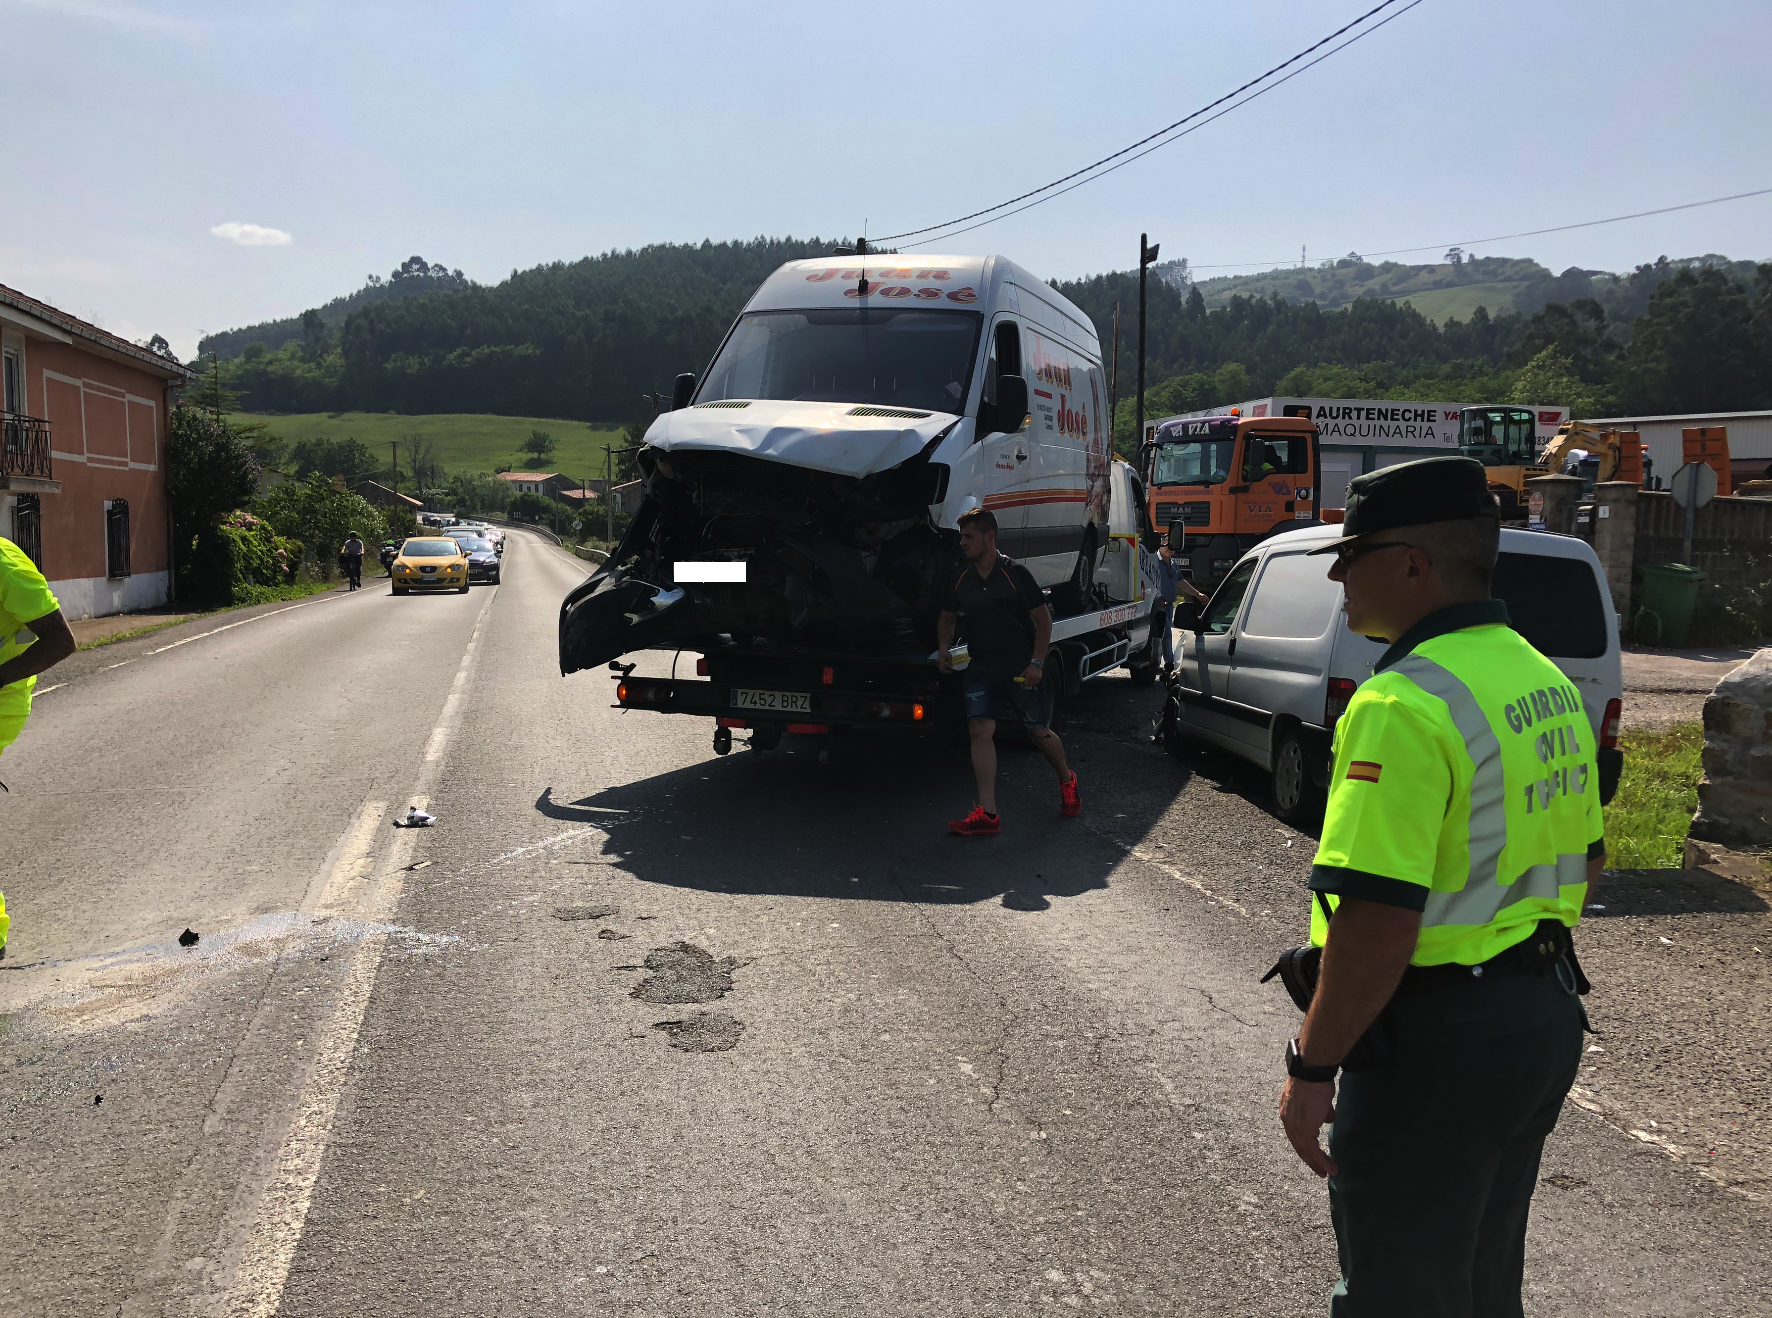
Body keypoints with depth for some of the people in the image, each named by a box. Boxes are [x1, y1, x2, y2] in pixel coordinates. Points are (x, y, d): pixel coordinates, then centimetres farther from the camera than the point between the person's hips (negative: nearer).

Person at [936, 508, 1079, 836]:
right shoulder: (960, 579, 3)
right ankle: (987, 814, -14)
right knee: (980, 728, -13)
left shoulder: (1015, 574, -11)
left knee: (1039, 732, 9)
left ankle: (1067, 783, 39)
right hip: (981, 669, 4)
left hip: (1021, 670, -3)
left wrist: (1037, 663, -14)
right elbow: (946, 618, 18)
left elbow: (1043, 618, -7)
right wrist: (944, 648, -1)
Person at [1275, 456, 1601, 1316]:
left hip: (1437, 1042, -9)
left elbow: (1378, 921, -28)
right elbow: (1583, 858, 17)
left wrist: (1311, 1067, -19)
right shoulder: (1545, 681, 8)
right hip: (1546, 1019, 9)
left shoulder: (1405, 704, -23)